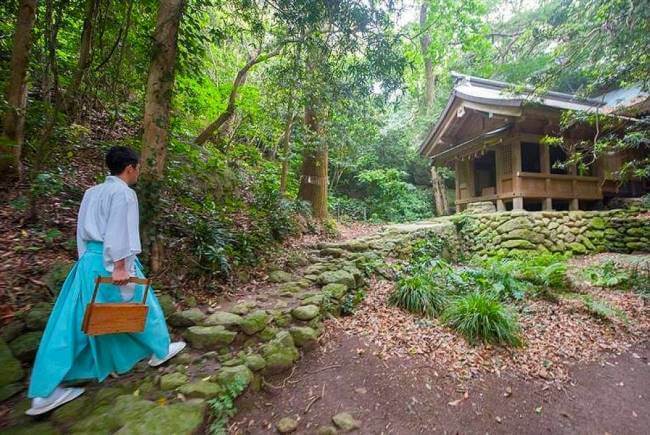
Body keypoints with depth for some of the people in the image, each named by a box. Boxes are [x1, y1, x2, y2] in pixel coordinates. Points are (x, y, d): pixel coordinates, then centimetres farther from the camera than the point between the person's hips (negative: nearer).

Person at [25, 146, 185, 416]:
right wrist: (120, 266, -19)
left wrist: (87, 259, 23)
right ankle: (160, 350, 31)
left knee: (76, 321, 10)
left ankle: (46, 391, 15)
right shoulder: (123, 193, -13)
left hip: (89, 259, 8)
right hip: (109, 262, -8)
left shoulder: (92, 192, 14)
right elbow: (119, 232, -20)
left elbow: (82, 230, 17)